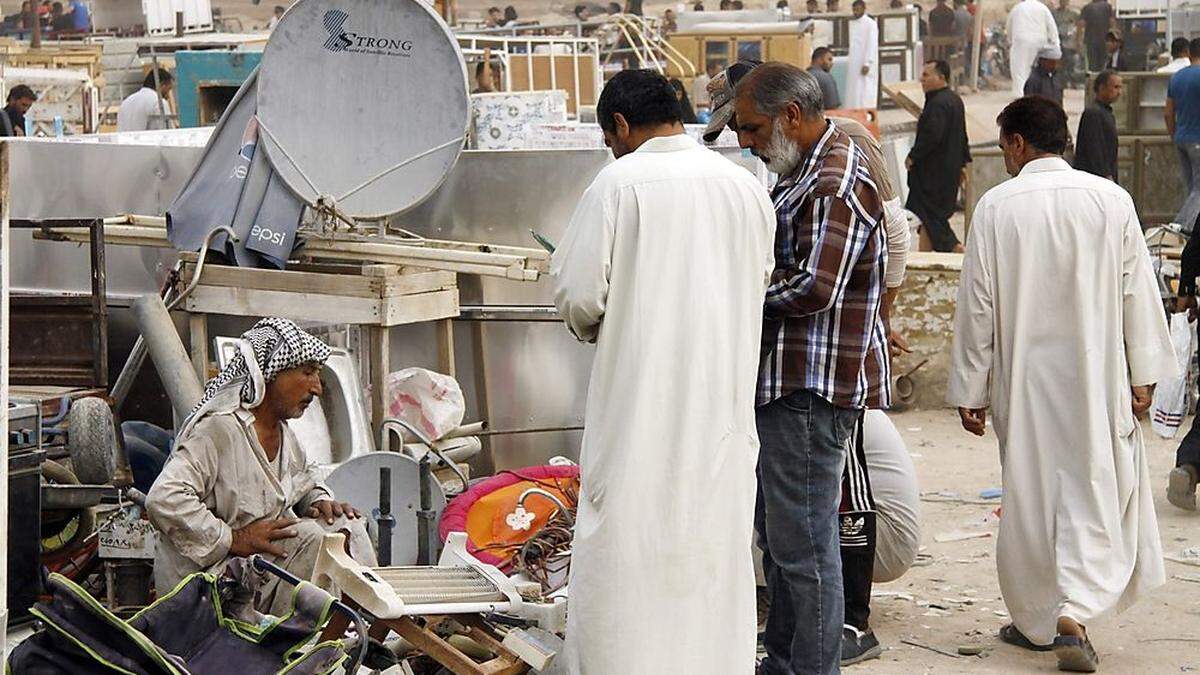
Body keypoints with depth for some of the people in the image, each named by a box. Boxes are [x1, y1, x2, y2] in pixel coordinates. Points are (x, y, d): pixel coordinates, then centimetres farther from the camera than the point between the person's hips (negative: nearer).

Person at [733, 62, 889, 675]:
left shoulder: (837, 186, -17)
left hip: (813, 388, -11)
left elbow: (812, 286, -24)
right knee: (776, 530, 18)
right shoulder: (805, 171, 17)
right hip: (787, 382, 11)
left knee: (802, 540, -6)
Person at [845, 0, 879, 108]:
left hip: (864, 64, -7)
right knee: (852, 93, 3)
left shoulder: (870, 24, -8)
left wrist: (867, 64, -18)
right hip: (853, 65, 7)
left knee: (864, 91, -8)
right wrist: (848, 62, 13)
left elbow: (872, 45, -12)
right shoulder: (852, 23, 14)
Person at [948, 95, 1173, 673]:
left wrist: (970, 390, 3)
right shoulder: (1111, 200, -4)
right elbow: (1138, 292, 0)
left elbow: (977, 305, -4)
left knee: (1029, 495, 12)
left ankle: (1036, 620, 22)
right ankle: (1074, 617, -11)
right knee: (1094, 493, 4)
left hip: (1024, 380, 0)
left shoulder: (996, 207, -6)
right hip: (1097, 374, 0)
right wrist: (1143, 375, 8)